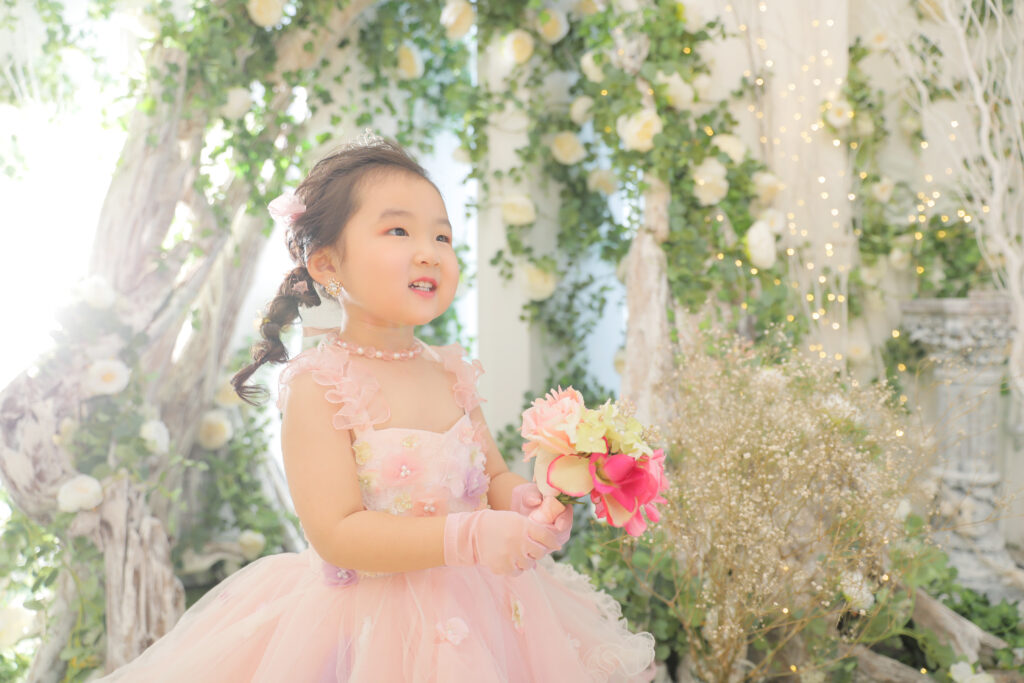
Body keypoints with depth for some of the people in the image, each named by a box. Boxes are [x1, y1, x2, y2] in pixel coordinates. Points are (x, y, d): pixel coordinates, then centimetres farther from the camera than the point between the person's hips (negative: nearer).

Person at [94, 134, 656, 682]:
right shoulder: (317, 387, -17)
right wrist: (468, 536, -29)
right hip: (373, 630, -6)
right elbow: (337, 534, -22)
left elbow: (494, 475, 11)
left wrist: (524, 503, -12)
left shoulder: (451, 373, 1)